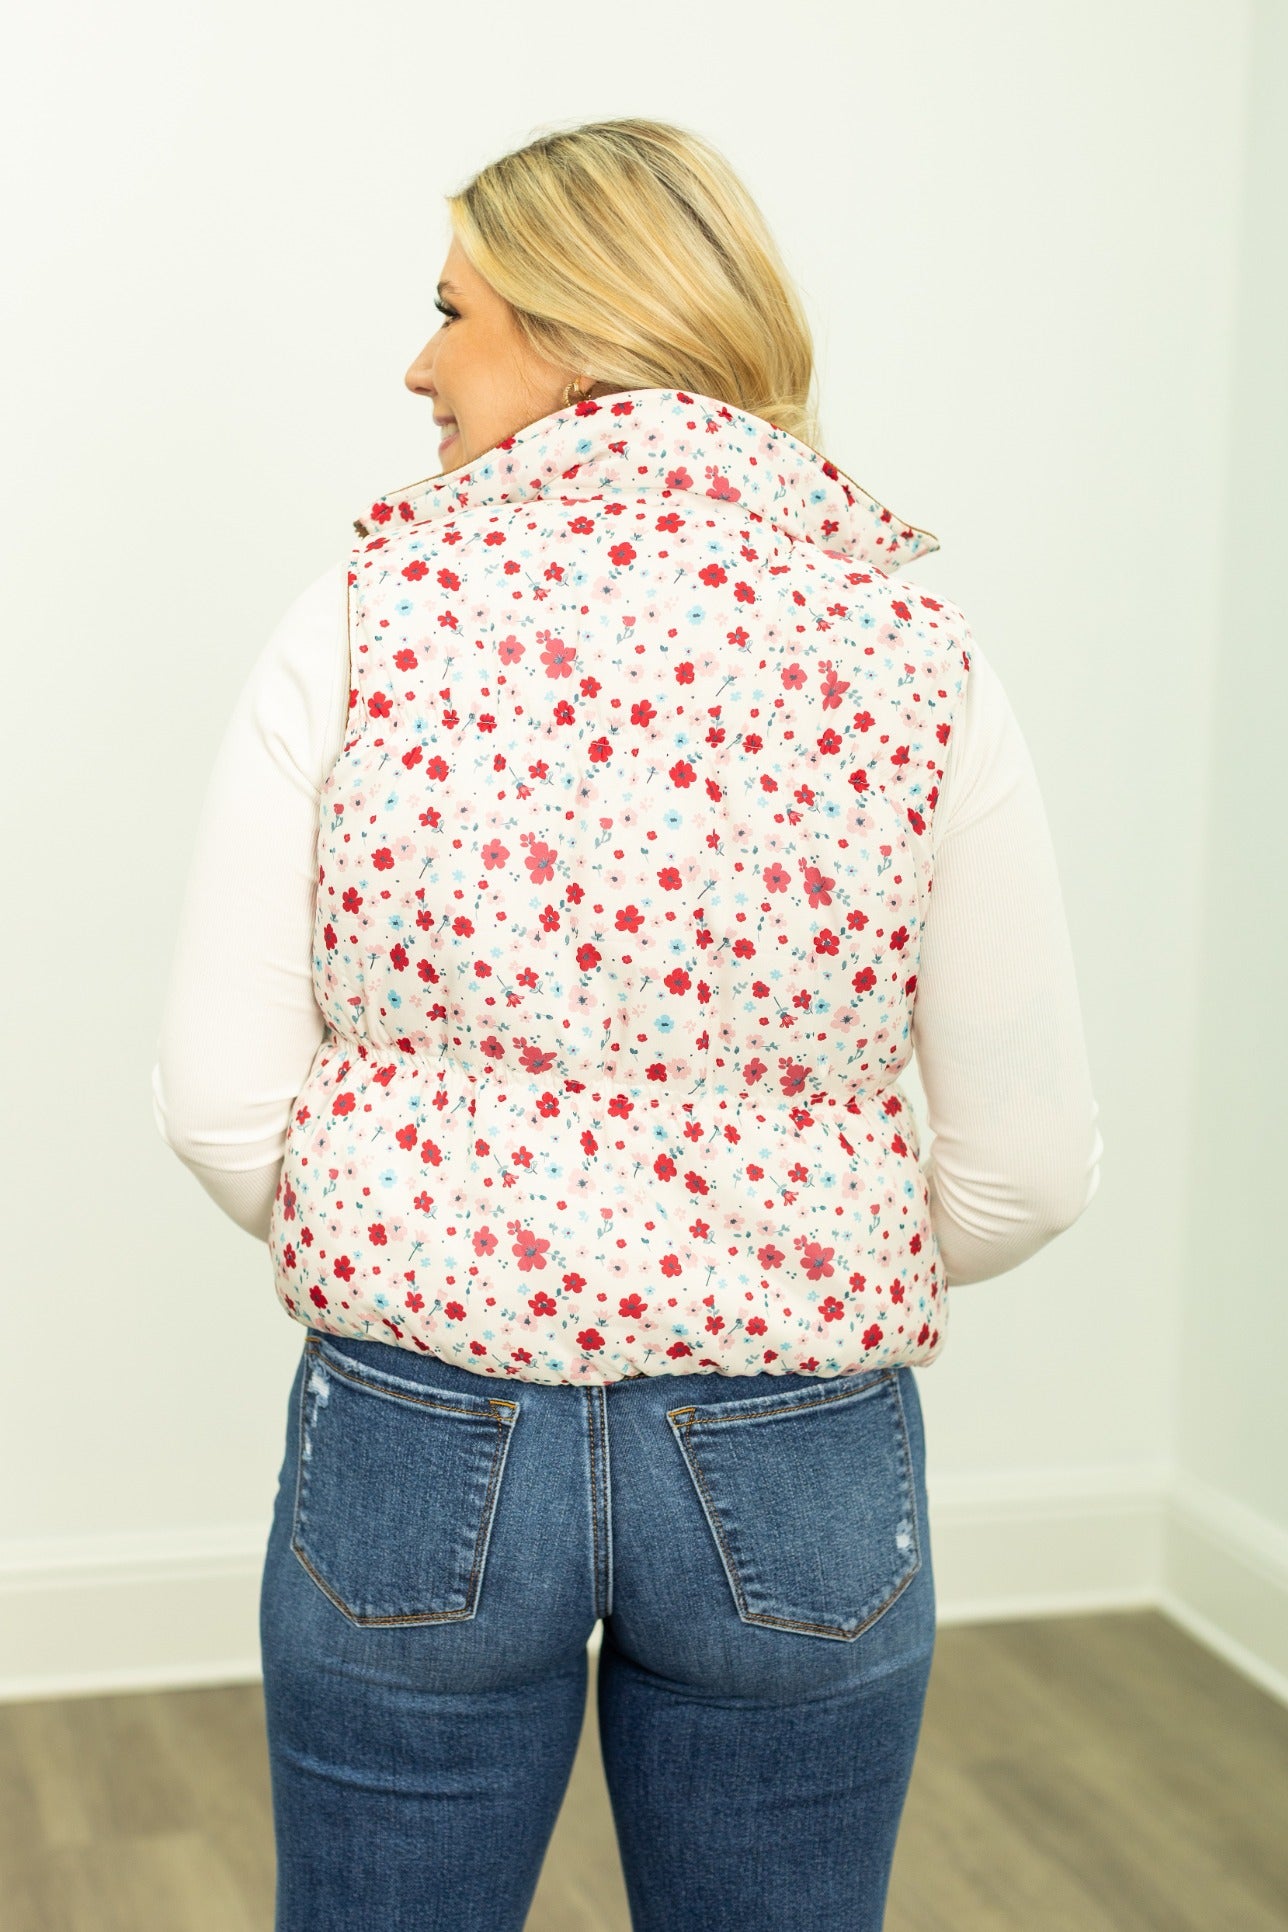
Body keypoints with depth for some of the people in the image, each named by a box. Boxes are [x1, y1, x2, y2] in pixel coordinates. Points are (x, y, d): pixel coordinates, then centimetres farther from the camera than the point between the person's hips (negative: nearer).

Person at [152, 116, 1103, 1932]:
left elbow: (221, 1103, -9)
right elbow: (1029, 1166, -4)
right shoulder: (915, 653, -7)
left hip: (413, 1442, 0)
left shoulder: (361, 621, -9)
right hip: (800, 1476, 1)